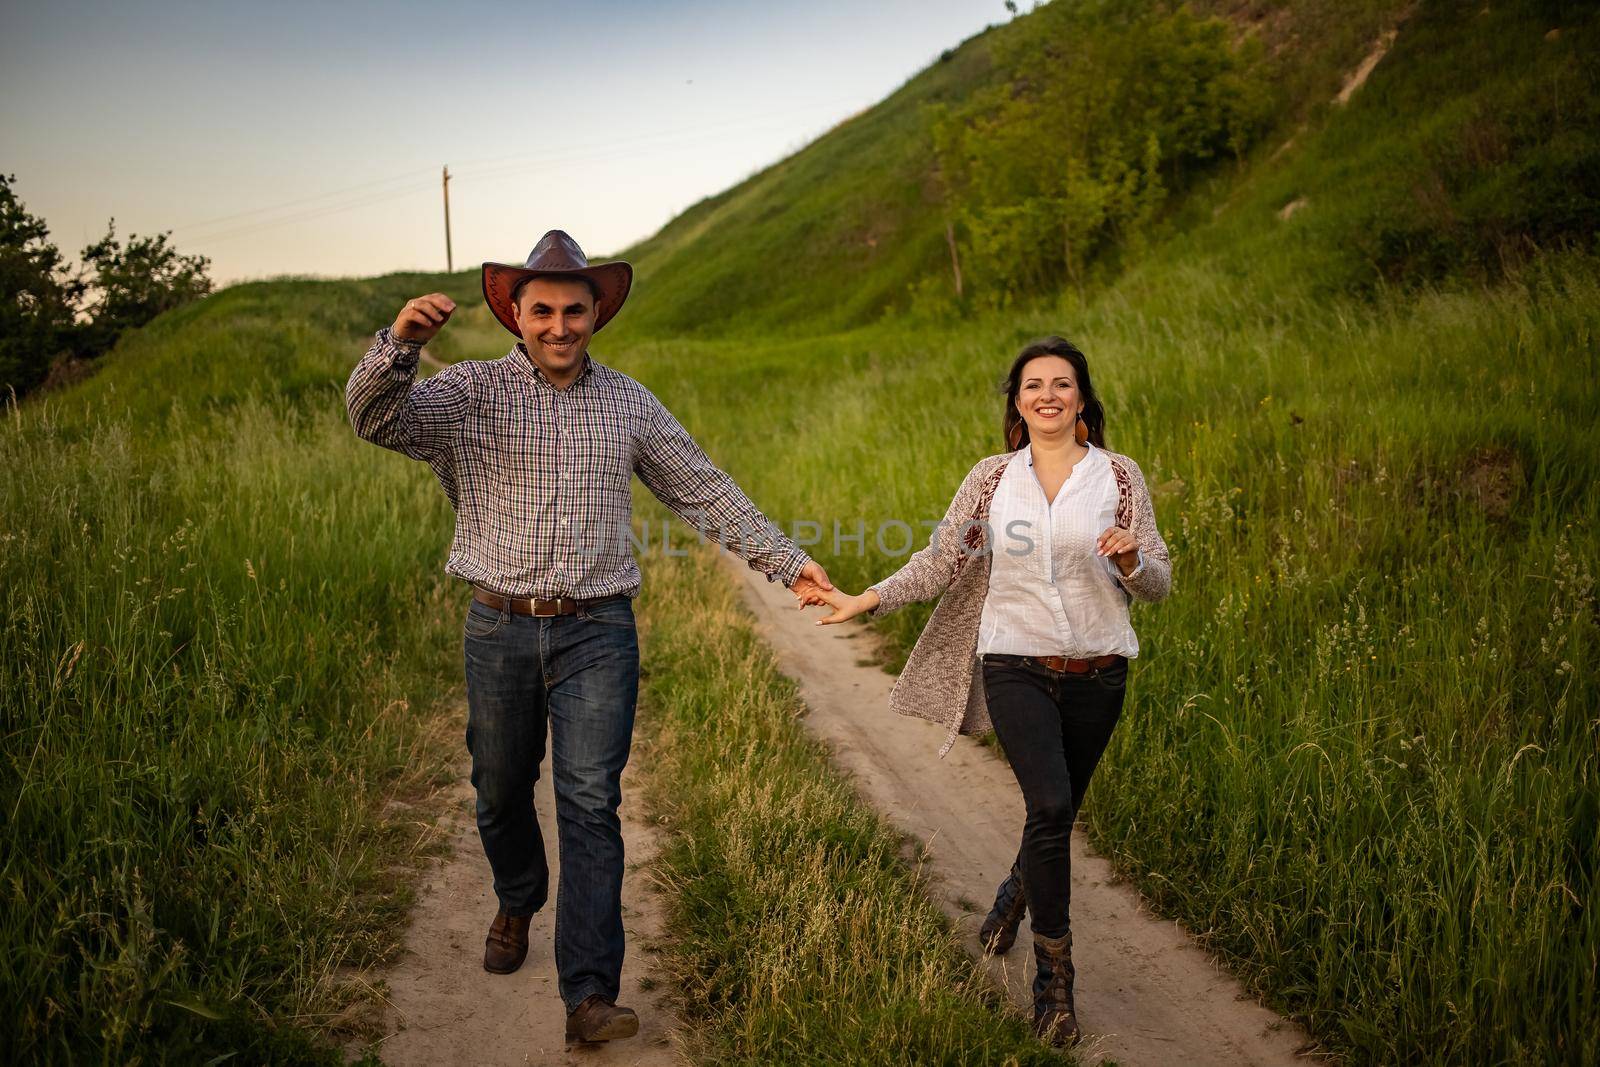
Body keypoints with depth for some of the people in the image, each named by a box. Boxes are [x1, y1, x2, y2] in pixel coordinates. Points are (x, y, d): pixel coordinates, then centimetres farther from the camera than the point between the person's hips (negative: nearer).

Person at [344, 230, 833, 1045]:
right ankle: (517, 903, 47)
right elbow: (377, 418, -14)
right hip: (500, 630, 1)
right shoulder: (473, 391, 2)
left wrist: (783, 561, 10)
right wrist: (400, 342, -32)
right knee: (501, 791, 16)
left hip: (597, 634, 0)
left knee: (591, 805, -7)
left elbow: (705, 492, 13)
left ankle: (589, 994, -3)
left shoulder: (628, 403, 8)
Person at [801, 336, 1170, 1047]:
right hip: (1016, 664, -1)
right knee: (1049, 805, -17)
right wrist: (862, 601, -3)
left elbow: (1157, 585, 2)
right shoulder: (993, 478, 4)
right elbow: (940, 562, 5)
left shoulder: (1118, 476, 1)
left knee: (1057, 813, 14)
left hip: (1097, 669, 1)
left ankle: (1019, 890, 48)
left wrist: (1131, 559, -20)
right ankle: (1054, 975, -3)